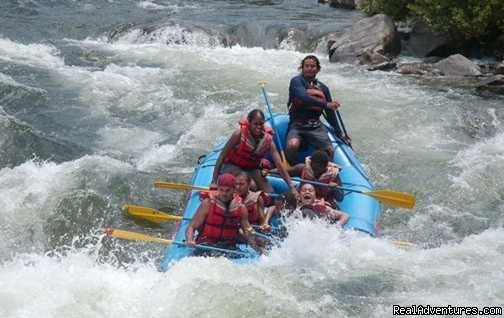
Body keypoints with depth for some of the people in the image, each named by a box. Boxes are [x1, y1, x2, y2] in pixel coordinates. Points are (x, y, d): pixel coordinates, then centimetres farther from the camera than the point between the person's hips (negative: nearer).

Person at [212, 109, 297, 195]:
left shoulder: (268, 139, -16)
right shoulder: (240, 134, -24)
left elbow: (279, 165, -17)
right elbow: (223, 155, -18)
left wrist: (292, 187, -23)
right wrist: (214, 180, -20)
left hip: (252, 169, 4)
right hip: (232, 166, -4)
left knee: (269, 192, -14)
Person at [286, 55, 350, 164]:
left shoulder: (323, 88, 13)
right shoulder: (296, 81, -2)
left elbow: (330, 113, 19)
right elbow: (304, 98, -22)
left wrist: (340, 135, 19)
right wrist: (326, 104, -26)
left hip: (316, 127, 4)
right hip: (297, 126, -4)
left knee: (329, 151, -16)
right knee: (293, 145, -33)